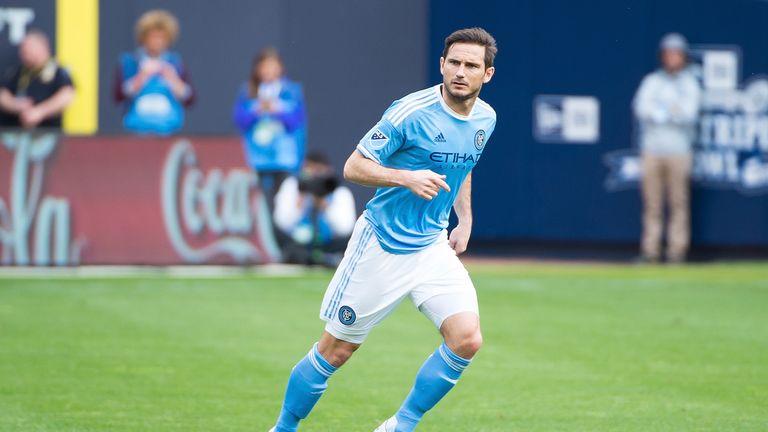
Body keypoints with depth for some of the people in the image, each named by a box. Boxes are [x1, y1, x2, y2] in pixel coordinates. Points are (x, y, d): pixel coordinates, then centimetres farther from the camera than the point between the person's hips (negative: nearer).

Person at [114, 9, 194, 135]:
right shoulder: (128, 62, 9)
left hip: (169, 129, 1)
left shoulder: (176, 62, 13)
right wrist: (141, 78, -12)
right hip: (137, 130, -1)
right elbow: (118, 96, -3)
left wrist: (174, 81, -9)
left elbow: (189, 100, 8)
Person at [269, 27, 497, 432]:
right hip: (381, 246, -5)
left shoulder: (485, 118, 2)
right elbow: (353, 167, -16)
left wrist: (465, 220, 17)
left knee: (467, 339, -14)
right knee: (335, 350, 4)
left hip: (432, 247, 5)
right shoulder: (411, 111, -18)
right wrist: (407, 178, -29)